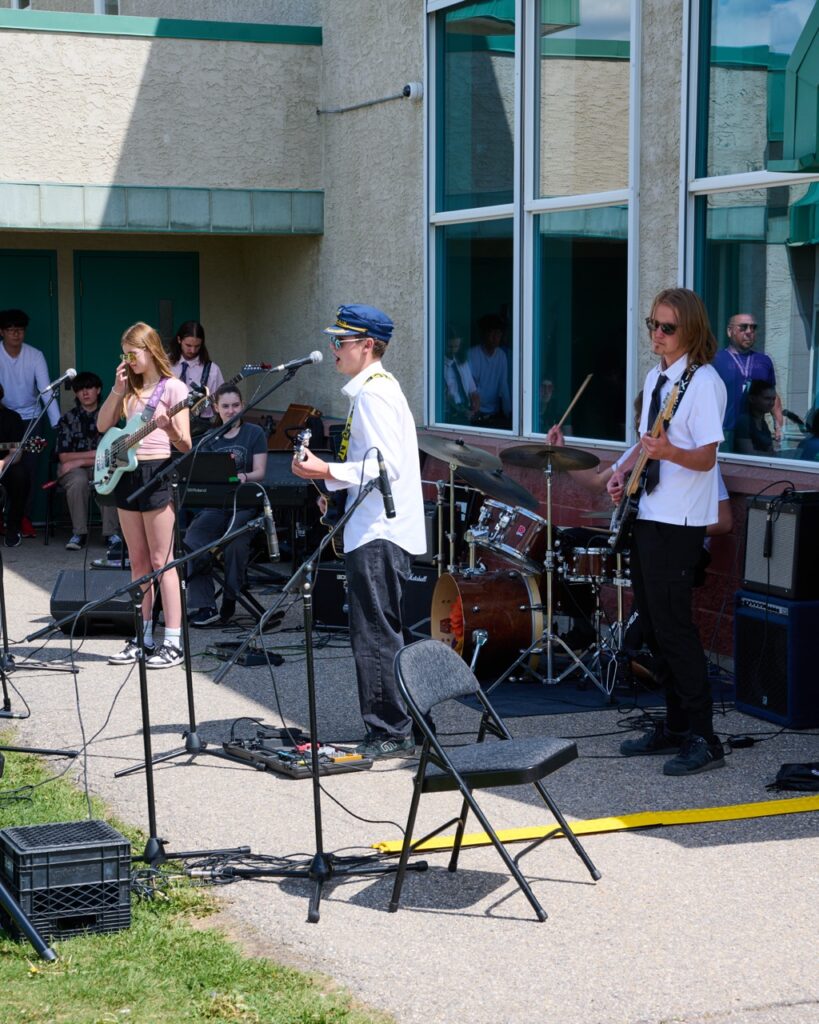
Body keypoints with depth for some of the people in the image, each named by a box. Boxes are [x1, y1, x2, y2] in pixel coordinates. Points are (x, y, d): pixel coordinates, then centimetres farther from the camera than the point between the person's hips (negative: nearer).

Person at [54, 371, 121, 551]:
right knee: (78, 480, -36)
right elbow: (63, 456, -2)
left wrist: (81, 461, -12)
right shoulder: (67, 419, 5)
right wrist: (95, 454, -7)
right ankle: (79, 533, -24)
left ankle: (111, 533, -27)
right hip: (73, 469, 0)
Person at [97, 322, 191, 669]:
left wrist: (169, 428, -29)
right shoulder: (131, 389, 14)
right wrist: (118, 390, -2)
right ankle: (144, 638, 16)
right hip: (127, 472, 7)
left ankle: (173, 642, -5)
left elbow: (185, 445, -8)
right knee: (139, 562, 10)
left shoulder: (172, 388, -5)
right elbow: (102, 425, 8)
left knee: (161, 561, -7)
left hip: (157, 472, -7)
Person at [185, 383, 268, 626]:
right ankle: (204, 607, -26)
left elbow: (259, 472, -1)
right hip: (215, 502, 3)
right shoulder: (210, 438, 18)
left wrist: (243, 477, -22)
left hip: (245, 503, -3)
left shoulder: (254, 433, 8)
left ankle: (229, 601, -16)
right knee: (193, 540, -25)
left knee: (235, 541, -33)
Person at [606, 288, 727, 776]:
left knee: (672, 624, -10)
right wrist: (625, 474, 8)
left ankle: (703, 739, -4)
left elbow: (705, 457, -19)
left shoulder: (703, 383, -14)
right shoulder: (655, 377, 13)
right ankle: (676, 726, 23)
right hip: (647, 515, 9)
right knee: (654, 624, 13)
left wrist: (670, 452, -37)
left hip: (679, 523, -9)